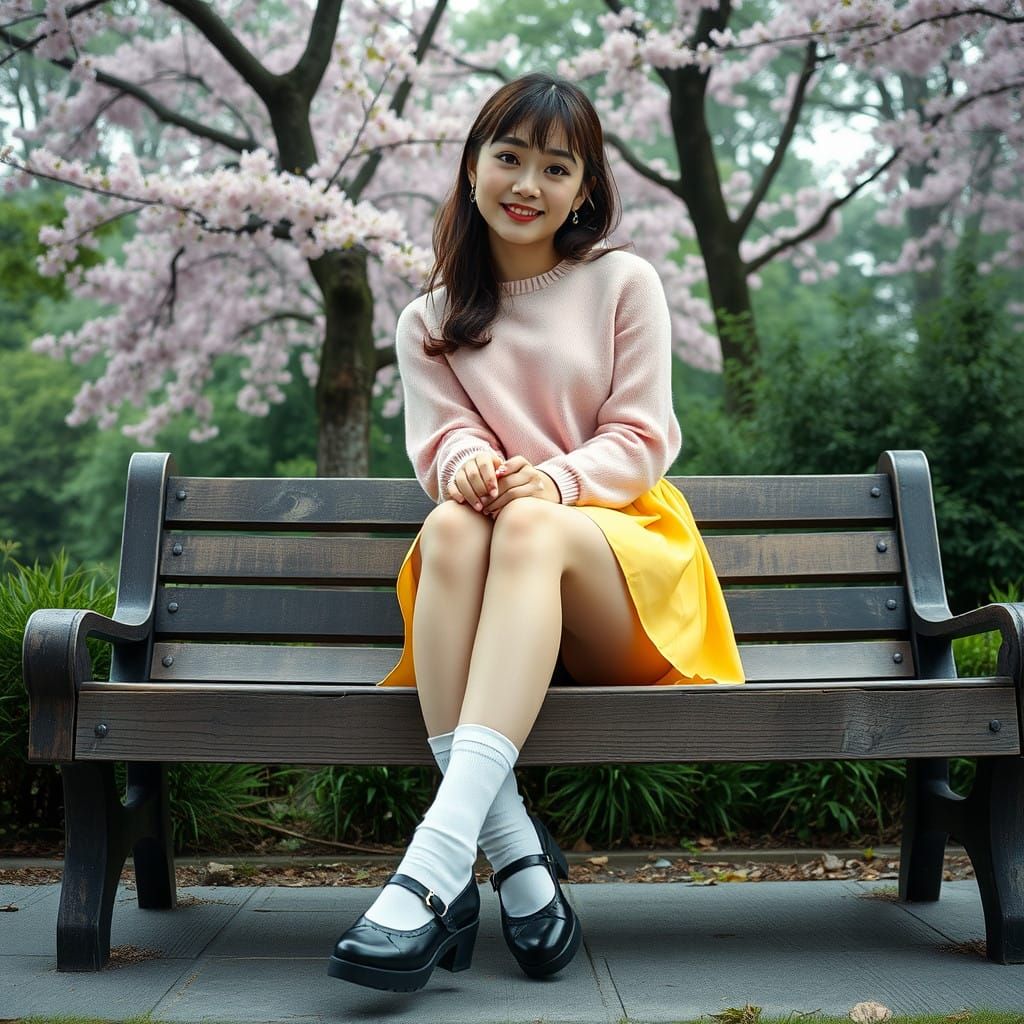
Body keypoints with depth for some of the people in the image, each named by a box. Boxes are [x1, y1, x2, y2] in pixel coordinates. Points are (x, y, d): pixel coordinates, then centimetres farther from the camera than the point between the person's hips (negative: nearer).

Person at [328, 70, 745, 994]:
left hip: (622, 549, -2)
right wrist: (465, 465, -23)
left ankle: (437, 861, -50)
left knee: (530, 526, -36)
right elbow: (440, 438, 3)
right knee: (452, 524, -34)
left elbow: (644, 439, 2)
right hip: (501, 588, 2)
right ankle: (513, 850, -43)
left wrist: (557, 480, -19)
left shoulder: (625, 283, 10)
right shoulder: (429, 322, 16)